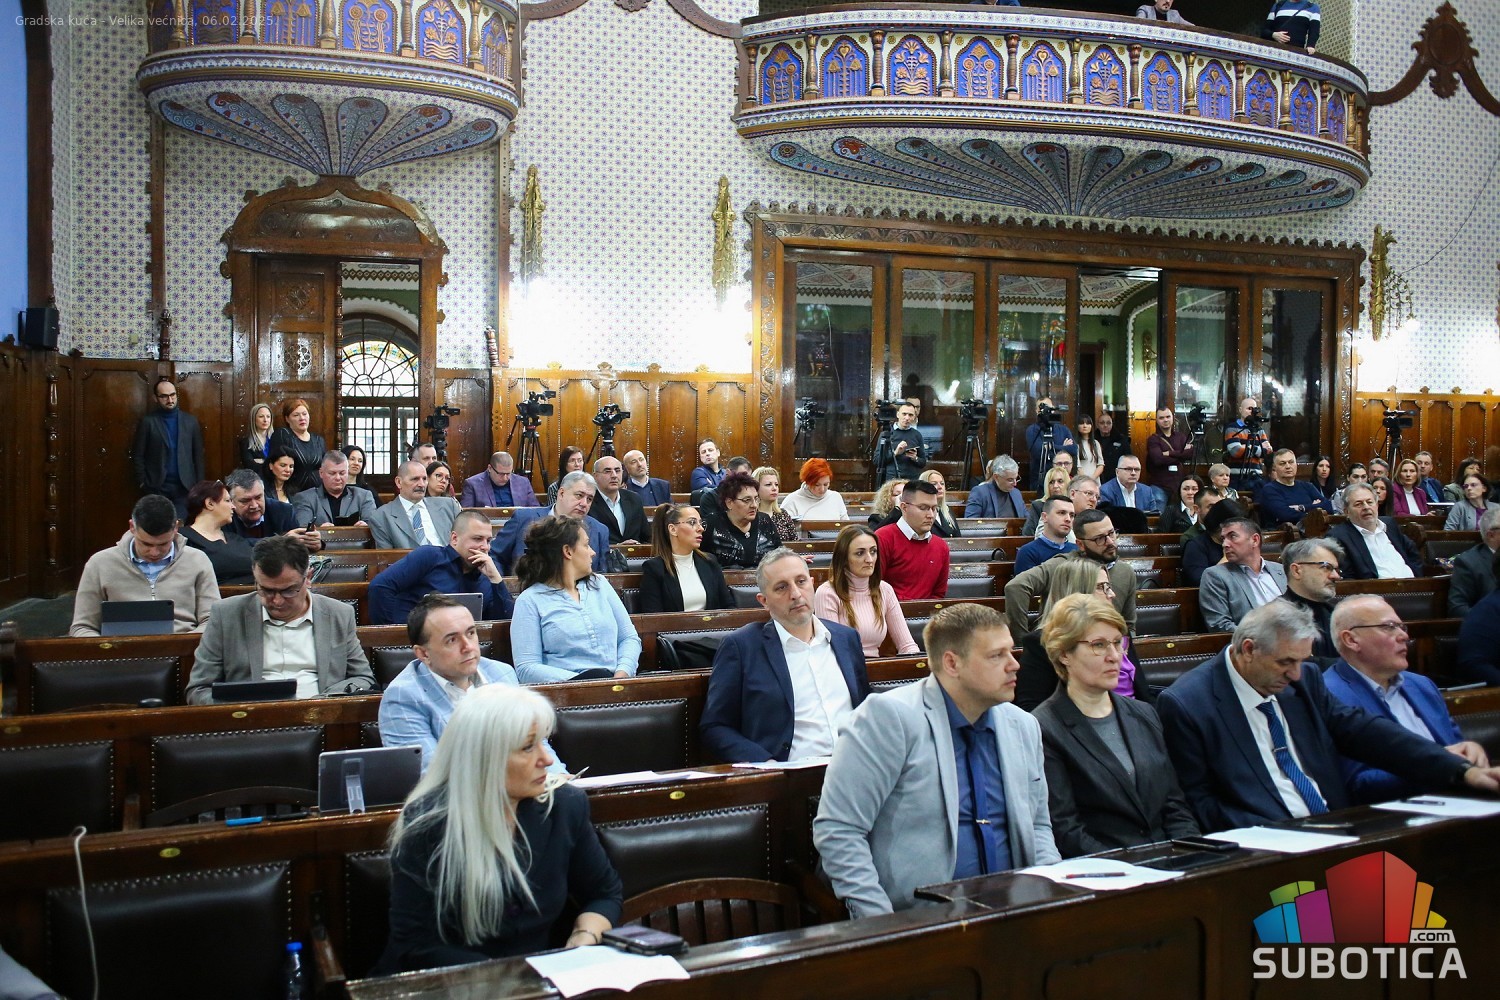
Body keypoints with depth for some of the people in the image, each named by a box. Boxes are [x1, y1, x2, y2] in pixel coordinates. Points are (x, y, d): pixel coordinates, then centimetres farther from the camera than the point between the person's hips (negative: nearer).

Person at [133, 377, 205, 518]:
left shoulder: (190, 420, 8)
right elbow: (137, 455, 2)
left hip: (185, 486, 1)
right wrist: (142, 483, -4)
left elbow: (198, 455, 9)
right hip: (156, 487, -1)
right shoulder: (147, 421, 1)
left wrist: (200, 484, 5)